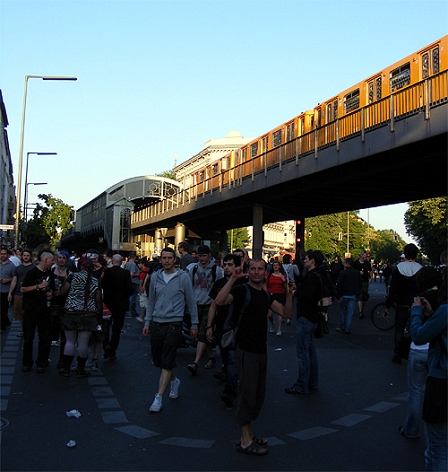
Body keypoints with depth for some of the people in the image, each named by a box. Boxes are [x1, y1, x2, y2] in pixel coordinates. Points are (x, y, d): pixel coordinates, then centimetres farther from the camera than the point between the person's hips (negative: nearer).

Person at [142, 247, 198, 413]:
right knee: (157, 360, 13)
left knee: (167, 363, -5)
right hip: (156, 323, 5)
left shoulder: (183, 278, -4)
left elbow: (191, 302, 2)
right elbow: (151, 301, 15)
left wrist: (194, 324, 3)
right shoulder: (155, 277, 7)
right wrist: (147, 322, 11)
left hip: (174, 324, -4)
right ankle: (174, 381, 38)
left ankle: (159, 397, 1)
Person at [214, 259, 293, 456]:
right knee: (247, 394, -2)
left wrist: (289, 293, -1)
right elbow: (219, 301, -31)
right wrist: (232, 278, -33)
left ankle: (249, 434, 31)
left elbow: (286, 313, 12)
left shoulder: (265, 295, 12)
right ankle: (245, 442, 10)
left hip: (261, 351, 8)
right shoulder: (241, 290, -12)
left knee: (258, 395, 16)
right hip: (246, 351, -8)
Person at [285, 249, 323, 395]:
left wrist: (295, 292, -13)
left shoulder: (312, 277, -17)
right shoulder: (314, 275, 15)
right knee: (310, 350, 16)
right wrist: (297, 290, 4)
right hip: (310, 317, 11)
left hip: (306, 317, -11)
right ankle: (312, 383, 24)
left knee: (303, 352, -5)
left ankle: (301, 386, 1)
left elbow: (307, 296, -27)